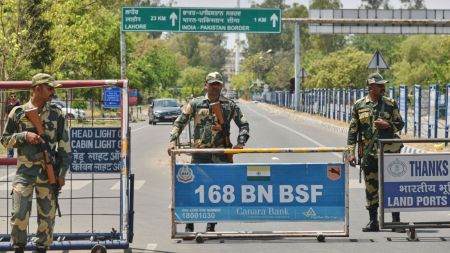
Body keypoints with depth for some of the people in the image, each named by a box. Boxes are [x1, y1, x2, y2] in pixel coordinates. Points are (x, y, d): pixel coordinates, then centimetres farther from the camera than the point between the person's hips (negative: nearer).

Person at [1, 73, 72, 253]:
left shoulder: (56, 113, 5)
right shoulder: (18, 112, 3)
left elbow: (64, 144, 6)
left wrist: (62, 172, 0)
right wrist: (24, 136, -11)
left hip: (48, 172, 1)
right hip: (24, 171, -1)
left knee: (47, 216, 4)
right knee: (19, 214, -7)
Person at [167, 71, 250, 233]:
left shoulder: (229, 105, 8)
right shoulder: (195, 104, 6)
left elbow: (243, 124, 11)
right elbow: (179, 123, 6)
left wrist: (241, 142, -4)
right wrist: (173, 141, -8)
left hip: (221, 154, 1)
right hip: (199, 153, -1)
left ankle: (211, 226, 13)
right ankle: (189, 225, 8)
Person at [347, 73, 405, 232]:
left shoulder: (391, 104, 4)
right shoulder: (359, 105, 4)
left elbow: (400, 124, 10)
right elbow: (353, 130, 5)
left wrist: (388, 125, -11)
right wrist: (351, 152, -1)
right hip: (369, 154, 0)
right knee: (371, 189, 4)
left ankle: (396, 221, 7)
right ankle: (373, 222, 13)